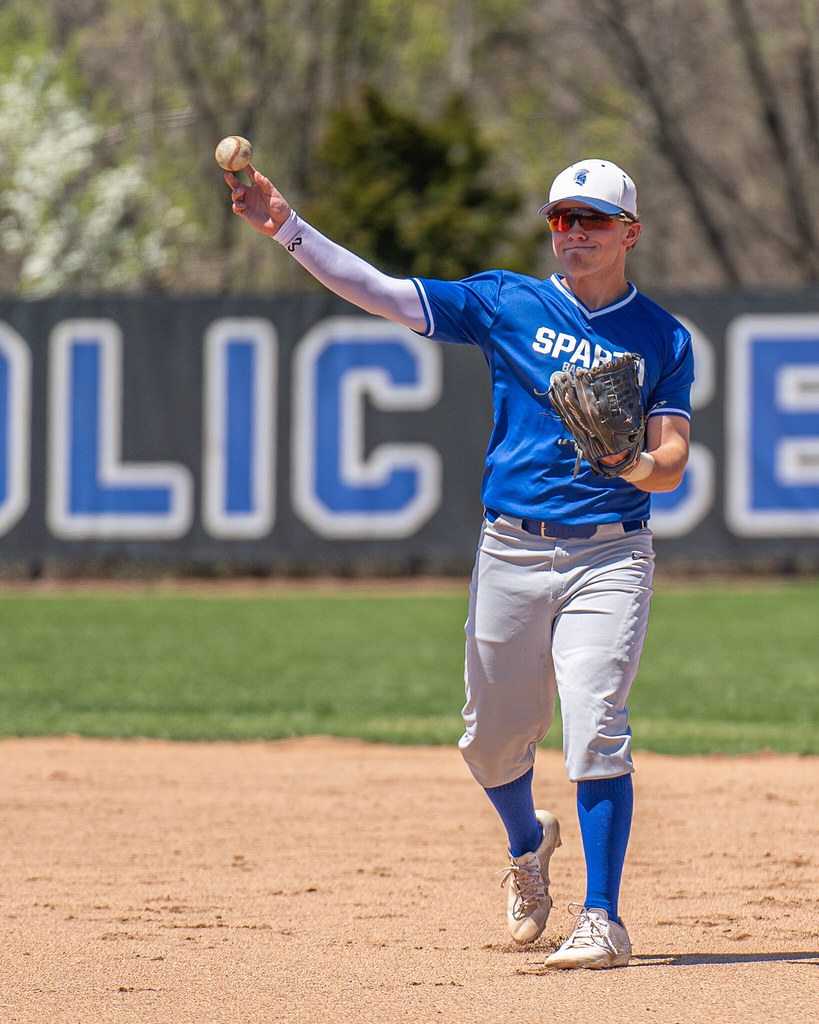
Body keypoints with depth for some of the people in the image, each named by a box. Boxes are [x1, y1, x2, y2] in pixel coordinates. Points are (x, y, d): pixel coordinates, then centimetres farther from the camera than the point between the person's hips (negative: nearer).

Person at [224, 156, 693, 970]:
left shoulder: (662, 339, 5)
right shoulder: (509, 305, 6)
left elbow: (672, 466, 0)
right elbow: (380, 294, -1)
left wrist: (637, 466, -24)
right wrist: (287, 229, -11)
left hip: (608, 557, -2)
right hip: (510, 552, 2)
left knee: (596, 731, -17)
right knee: (491, 740, 10)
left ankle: (602, 918, -12)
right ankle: (527, 846, 43)